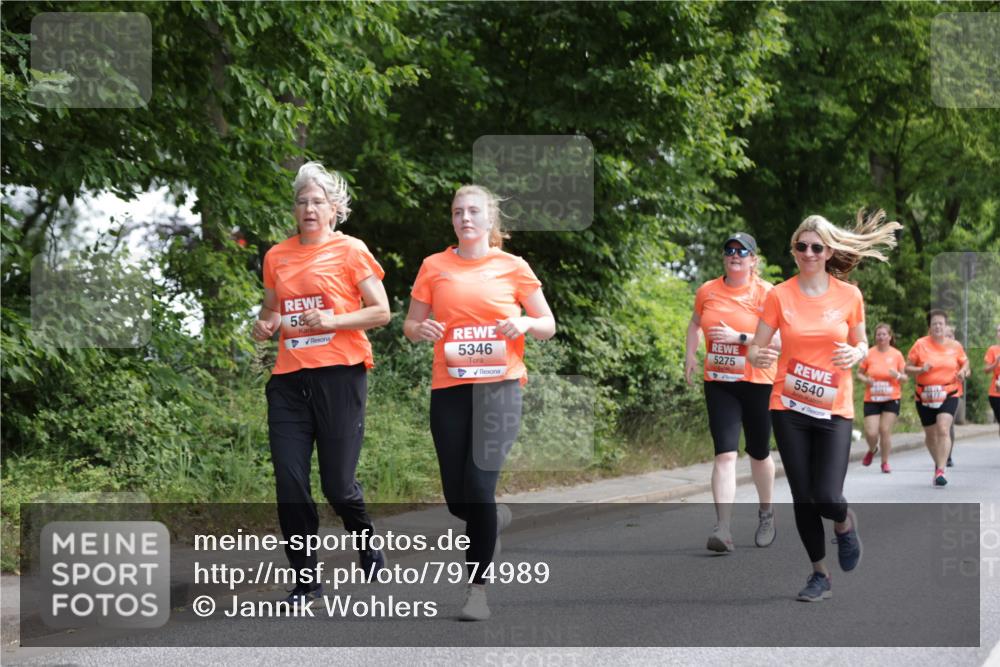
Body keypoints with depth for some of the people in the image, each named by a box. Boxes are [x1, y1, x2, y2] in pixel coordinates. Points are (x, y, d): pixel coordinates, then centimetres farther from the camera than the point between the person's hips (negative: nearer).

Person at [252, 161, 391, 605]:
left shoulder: (350, 251, 1)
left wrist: (332, 320, -14)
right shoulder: (277, 257, 13)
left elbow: (381, 312, -1)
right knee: (289, 483, -2)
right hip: (289, 378, 4)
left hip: (339, 373, -4)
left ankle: (367, 548, 29)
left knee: (337, 484, -2)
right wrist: (265, 325, 3)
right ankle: (305, 581, 8)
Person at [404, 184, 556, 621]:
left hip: (499, 387, -2)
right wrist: (421, 329, -12)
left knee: (479, 483, -15)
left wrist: (525, 323, -12)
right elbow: (410, 326, 11)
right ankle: (494, 518, 39)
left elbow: (548, 326, 9)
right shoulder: (434, 267, 7)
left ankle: (477, 588, -4)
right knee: (458, 499, 2)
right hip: (449, 388, 2)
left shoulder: (512, 267, 4)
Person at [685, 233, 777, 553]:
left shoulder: (765, 293, -7)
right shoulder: (707, 291, 4)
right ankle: (723, 529, -19)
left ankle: (766, 513, 38)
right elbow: (695, 323, 23)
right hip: (718, 383, 2)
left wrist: (739, 337, -22)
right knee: (725, 454, -11)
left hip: (757, 382, -1)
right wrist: (691, 355, 10)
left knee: (759, 453, 13)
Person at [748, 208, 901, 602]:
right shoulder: (779, 296, -3)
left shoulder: (849, 296, -1)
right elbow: (756, 348, 0)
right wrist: (757, 356, -23)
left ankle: (845, 523, 25)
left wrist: (855, 354, -11)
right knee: (803, 497, 2)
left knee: (828, 498, -13)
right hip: (789, 407, 1)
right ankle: (819, 574, 20)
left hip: (834, 410, -1)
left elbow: (861, 344, 12)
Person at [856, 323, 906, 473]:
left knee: (885, 430, -8)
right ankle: (872, 450, 29)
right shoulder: (869, 354, 0)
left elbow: (905, 377, 7)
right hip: (872, 399, 0)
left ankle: (885, 462, 11)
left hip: (891, 399, 0)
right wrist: (865, 380, -13)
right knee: (871, 433, -7)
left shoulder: (897, 354, 2)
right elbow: (859, 373, 9)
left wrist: (898, 376, -16)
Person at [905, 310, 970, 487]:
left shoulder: (955, 346, 2)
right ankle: (938, 463, 38)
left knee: (943, 429, -20)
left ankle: (940, 471, -22)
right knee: (930, 434, 11)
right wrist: (920, 370, -20)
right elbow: (907, 369, 0)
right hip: (925, 397, 1)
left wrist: (963, 372, -7)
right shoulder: (920, 345, -3)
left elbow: (965, 362, 16)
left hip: (949, 395, -1)